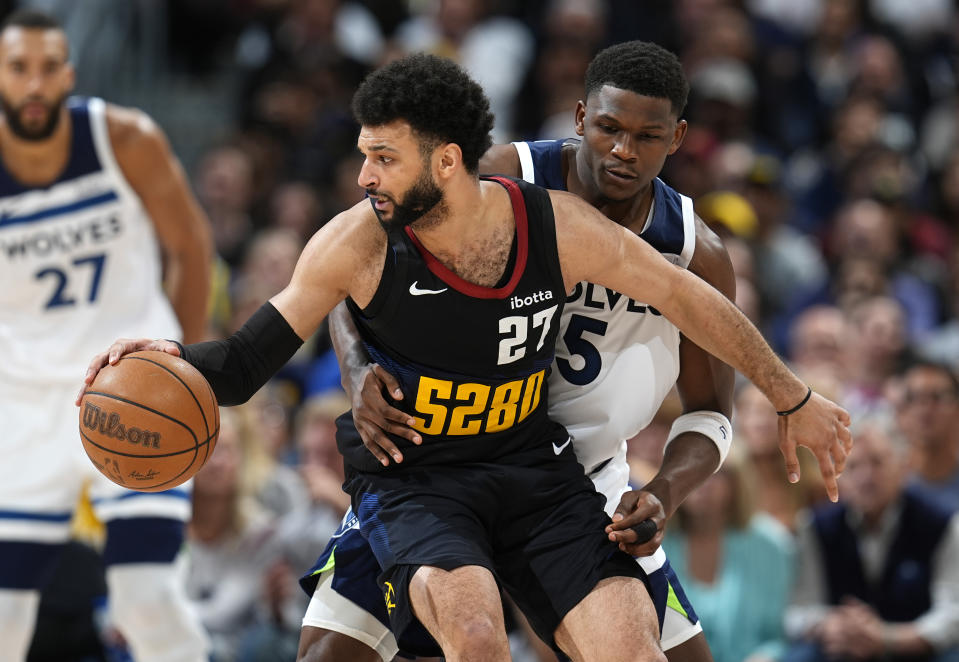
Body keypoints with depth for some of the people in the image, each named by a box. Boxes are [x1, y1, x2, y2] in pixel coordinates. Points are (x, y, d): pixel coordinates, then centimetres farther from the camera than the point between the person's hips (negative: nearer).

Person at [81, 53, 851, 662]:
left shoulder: (559, 228, -15)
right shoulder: (357, 243, -17)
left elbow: (690, 301, 0)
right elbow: (249, 360, -7)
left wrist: (794, 399, 10)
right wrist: (173, 359, -29)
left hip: (533, 469, 2)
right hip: (410, 482, -2)